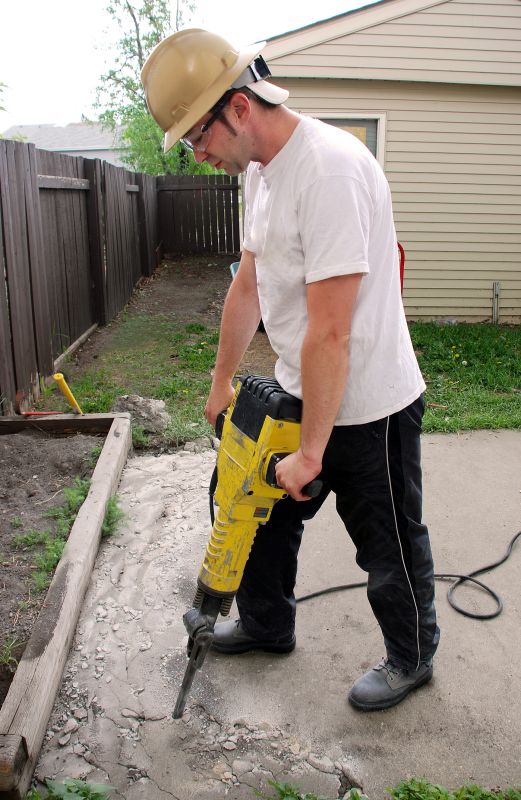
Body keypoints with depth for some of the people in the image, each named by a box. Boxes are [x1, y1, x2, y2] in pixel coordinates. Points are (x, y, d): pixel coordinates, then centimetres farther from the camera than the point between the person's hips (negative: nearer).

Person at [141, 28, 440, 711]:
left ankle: (413, 657, 37)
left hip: (368, 404, -9)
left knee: (388, 546, 11)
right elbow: (248, 284, 14)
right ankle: (266, 624, 46)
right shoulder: (258, 170, 6)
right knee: (266, 509, 21)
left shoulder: (331, 170, -27)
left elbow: (329, 332, -29)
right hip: (297, 393, 9)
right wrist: (222, 383, 20)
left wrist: (311, 451, -22)